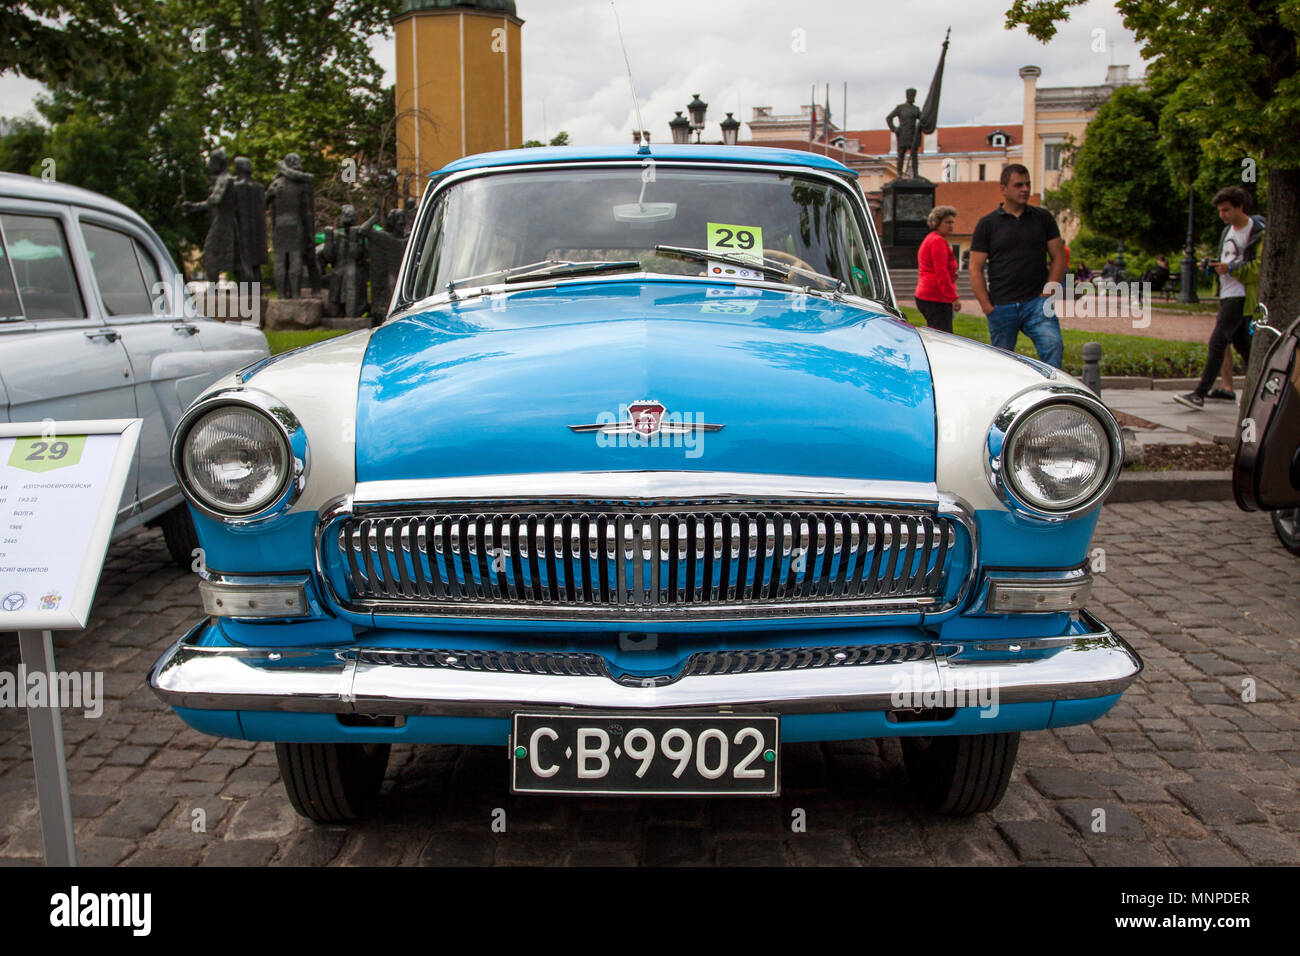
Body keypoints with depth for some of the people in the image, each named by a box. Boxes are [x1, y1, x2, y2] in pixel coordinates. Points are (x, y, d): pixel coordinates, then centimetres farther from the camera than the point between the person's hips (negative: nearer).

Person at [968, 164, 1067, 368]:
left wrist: (1048, 291, -3)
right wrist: (987, 306, -6)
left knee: (1053, 345, -20)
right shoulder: (987, 224, 4)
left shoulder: (1043, 218, 9)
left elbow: (1059, 257, 11)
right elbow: (975, 269, 2)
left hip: (1036, 302, 1)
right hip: (1001, 306, 0)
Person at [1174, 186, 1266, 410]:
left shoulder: (1258, 232, -10)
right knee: (1241, 343, 13)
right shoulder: (1228, 230, 16)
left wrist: (1232, 269, -22)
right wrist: (1214, 266, 12)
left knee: (1217, 342, -13)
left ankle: (1199, 394, -15)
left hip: (1240, 295, -9)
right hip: (1226, 294, 9)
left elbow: (1261, 267, -15)